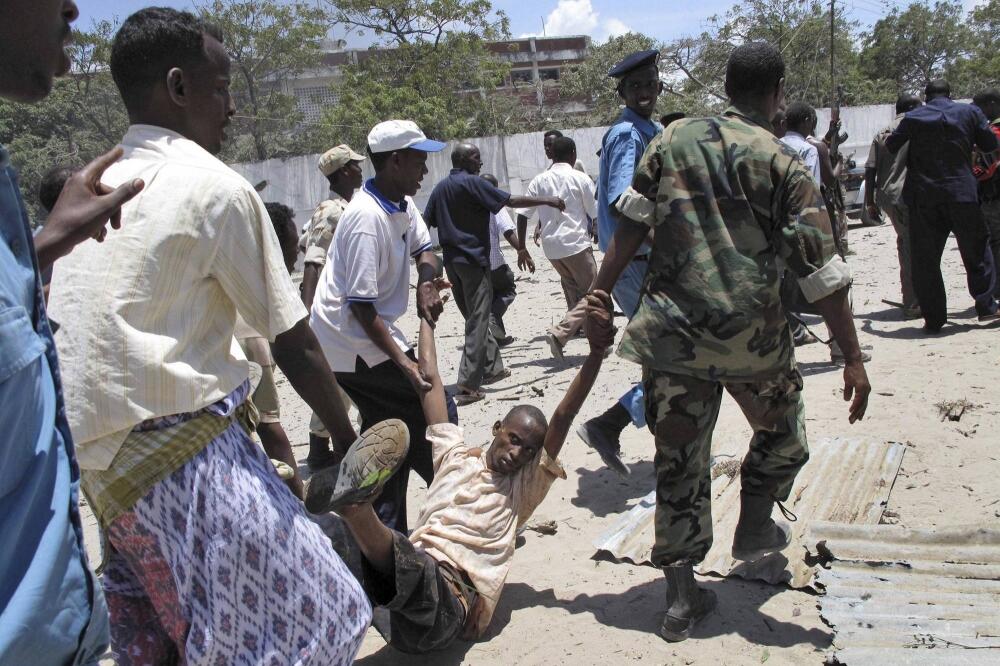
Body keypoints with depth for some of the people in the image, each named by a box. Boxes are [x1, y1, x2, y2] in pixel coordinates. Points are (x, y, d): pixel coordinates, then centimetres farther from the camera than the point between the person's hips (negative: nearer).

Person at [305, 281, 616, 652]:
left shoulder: (527, 485, 16)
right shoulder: (456, 453, 23)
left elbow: (563, 417, 1)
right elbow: (430, 378, 26)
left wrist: (596, 351, -12)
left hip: (448, 604, -4)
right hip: (406, 579, 5)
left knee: (411, 566, -41)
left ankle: (354, 504, -61)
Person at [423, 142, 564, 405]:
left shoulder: (440, 188, 12)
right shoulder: (472, 183, -9)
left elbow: (425, 223, 12)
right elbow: (512, 201, -11)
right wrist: (547, 201, -4)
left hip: (451, 261, 8)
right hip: (473, 258, -8)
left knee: (473, 317, 17)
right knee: (477, 322, -6)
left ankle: (492, 368, 26)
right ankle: (468, 385, -10)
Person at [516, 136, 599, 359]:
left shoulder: (538, 180, 6)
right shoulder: (581, 179, -4)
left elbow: (522, 214, 2)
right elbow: (595, 214, 2)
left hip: (550, 246, 5)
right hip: (576, 242, -5)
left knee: (573, 289, 24)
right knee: (592, 293, 2)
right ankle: (560, 333, -15)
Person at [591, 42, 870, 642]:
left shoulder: (673, 140, 7)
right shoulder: (784, 164, -3)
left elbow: (630, 228, 3)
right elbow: (822, 273, -6)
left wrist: (597, 297, 9)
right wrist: (853, 359, -2)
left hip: (671, 331, 3)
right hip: (750, 333, -2)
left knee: (680, 458, 11)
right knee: (782, 431, 27)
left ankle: (681, 595, 16)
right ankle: (755, 528, 41)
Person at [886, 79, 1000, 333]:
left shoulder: (913, 117, 2)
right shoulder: (969, 112, 4)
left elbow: (890, 147, 8)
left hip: (923, 197, 0)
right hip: (962, 193, 0)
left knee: (925, 259, 4)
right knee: (976, 250, 16)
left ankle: (934, 319, 4)